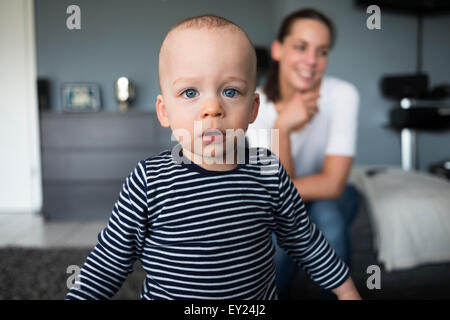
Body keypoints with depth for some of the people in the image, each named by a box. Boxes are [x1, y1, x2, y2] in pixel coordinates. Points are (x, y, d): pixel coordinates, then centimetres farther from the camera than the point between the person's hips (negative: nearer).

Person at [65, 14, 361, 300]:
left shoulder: (269, 172, -14)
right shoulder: (148, 183, -21)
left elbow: (304, 240, 0)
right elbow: (110, 261, -11)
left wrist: (346, 289, 8)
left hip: (260, 295, 2)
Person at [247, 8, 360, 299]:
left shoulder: (342, 94, -23)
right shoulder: (256, 104, -19)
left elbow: (333, 183, -27)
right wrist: (282, 127, -40)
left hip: (330, 199, 0)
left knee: (326, 214, -32)